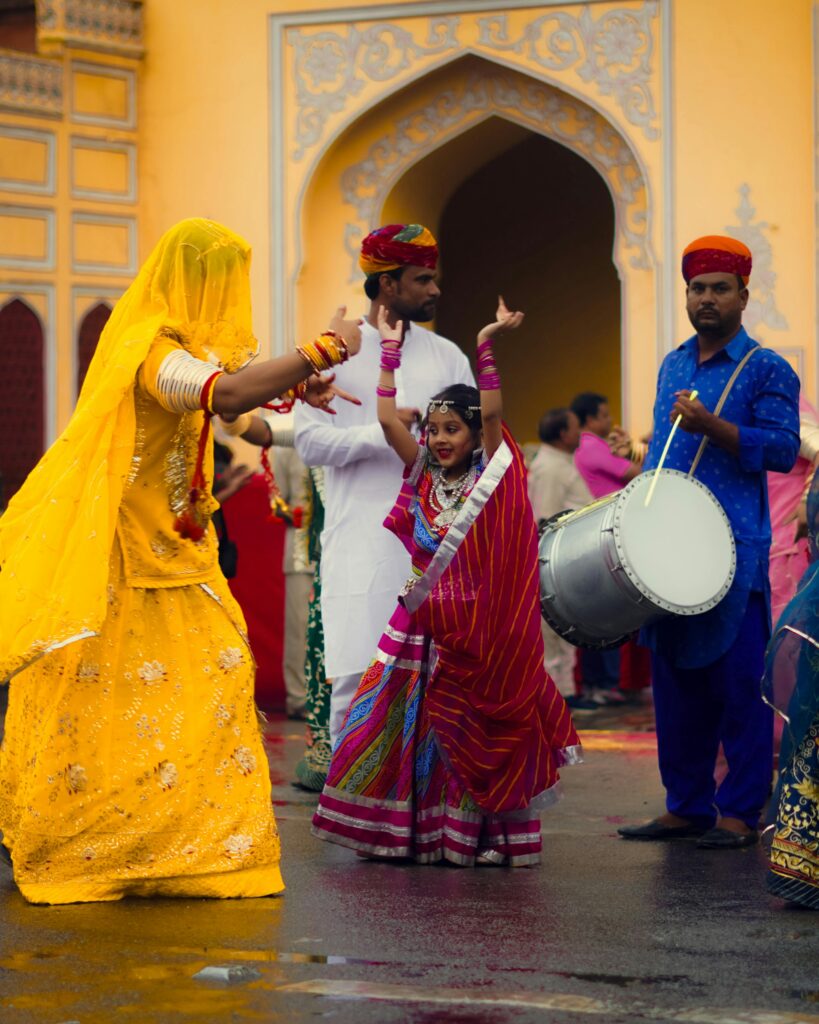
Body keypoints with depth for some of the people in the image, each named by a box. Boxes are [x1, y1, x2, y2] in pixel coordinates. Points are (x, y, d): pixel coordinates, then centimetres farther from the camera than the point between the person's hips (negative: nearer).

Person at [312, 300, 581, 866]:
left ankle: (476, 834, 3)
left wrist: (486, 346, -19)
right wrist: (390, 348, 4)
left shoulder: (490, 476, -2)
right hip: (423, 623, 4)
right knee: (407, 719, 1)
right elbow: (388, 418, 2)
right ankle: (412, 831, 8)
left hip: (475, 625, -4)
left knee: (471, 730, -2)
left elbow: (492, 414, -15)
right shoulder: (423, 474, 9)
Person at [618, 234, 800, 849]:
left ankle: (740, 812, 0)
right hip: (667, 549, 6)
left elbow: (783, 450, -12)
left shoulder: (766, 370, -2)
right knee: (676, 680, 8)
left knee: (738, 682, -5)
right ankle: (686, 805, 15)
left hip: (734, 551, -6)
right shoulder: (673, 367, 18)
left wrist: (712, 427, -20)